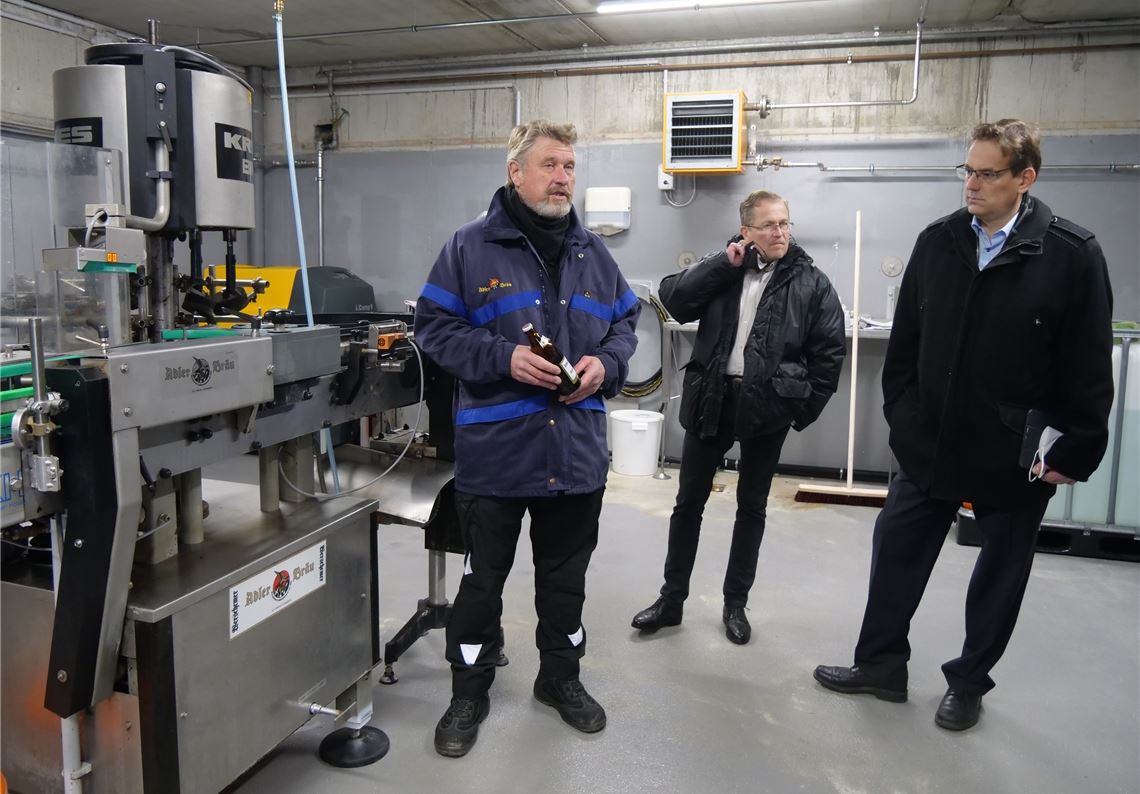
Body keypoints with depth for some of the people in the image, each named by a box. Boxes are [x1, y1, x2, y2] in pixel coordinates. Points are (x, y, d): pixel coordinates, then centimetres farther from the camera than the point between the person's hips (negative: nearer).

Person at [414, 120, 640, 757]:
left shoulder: (593, 252, 10)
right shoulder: (471, 247, -4)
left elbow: (626, 322, 15)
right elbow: (436, 326, -7)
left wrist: (605, 362, -7)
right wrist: (504, 357, -20)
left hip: (577, 451, 4)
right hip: (495, 449, -4)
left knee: (566, 577, 18)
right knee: (482, 579, 10)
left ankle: (561, 677, 38)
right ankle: (470, 691, 29)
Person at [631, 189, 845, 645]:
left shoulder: (810, 282, -1)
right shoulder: (723, 270, 4)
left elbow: (830, 350, 1)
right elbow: (673, 299, -8)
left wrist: (806, 406, -3)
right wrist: (722, 263, -12)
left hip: (767, 406, -1)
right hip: (711, 400, 2)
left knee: (752, 507, 11)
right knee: (689, 502, 8)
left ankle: (735, 604, 26)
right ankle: (671, 598, 23)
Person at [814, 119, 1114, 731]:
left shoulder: (1072, 255, -12)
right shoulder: (937, 241, -1)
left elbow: (1089, 369, -9)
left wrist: (1075, 452, -9)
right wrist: (901, 416, 3)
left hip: (1015, 460, -3)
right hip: (928, 445, 4)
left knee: (1000, 574, 13)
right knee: (896, 554, 11)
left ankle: (969, 683, 33)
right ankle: (881, 665, 29)